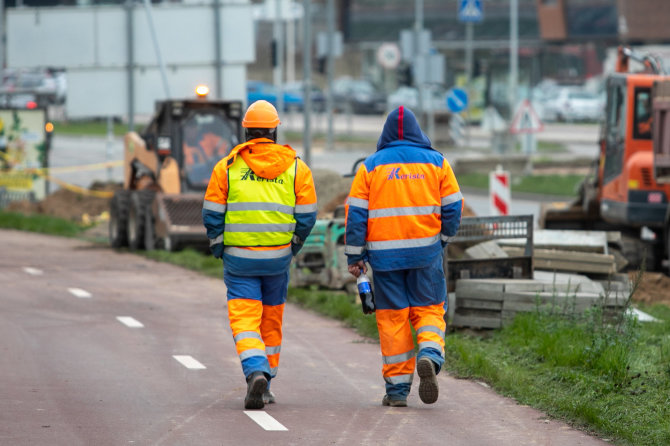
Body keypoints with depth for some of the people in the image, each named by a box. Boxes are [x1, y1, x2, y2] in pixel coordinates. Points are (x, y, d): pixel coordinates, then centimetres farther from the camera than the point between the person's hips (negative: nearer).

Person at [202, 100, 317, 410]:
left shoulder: (227, 167, -2)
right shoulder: (296, 167, 3)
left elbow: (212, 215, -2)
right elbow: (307, 215, 1)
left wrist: (217, 249, 13)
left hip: (239, 257, -2)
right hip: (278, 257, 2)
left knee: (244, 319, -3)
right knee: (271, 321, 16)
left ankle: (256, 373, -28)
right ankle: (265, 387, 23)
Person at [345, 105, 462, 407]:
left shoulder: (370, 166, 3)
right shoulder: (436, 162, 4)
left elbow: (356, 213, 0)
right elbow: (453, 207, 4)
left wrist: (355, 256, 5)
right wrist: (442, 240, 20)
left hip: (384, 254, 0)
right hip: (426, 251, 0)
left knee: (392, 317, 5)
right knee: (428, 310, 8)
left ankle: (397, 388, 4)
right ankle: (430, 355, -22)